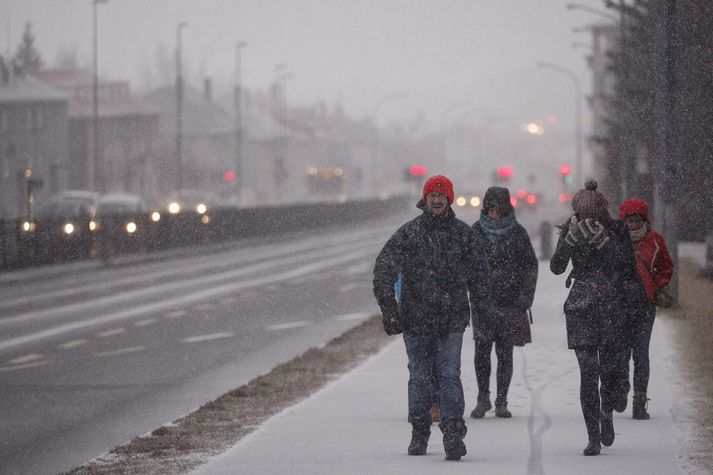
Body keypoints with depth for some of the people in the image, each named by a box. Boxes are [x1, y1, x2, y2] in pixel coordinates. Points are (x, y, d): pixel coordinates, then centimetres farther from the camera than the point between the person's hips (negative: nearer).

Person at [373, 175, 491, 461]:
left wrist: (481, 303, 15)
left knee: (450, 375, -9)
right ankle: (419, 432, 23)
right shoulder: (408, 234, -2)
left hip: (452, 320, 0)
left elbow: (478, 271, 15)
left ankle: (453, 432, -13)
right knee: (419, 377, 9)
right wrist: (389, 306, -13)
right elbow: (384, 269, -5)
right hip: (416, 319, 0)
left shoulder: (463, 234, 4)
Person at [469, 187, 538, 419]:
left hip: (510, 302, -1)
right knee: (482, 352, -5)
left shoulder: (517, 232, 2)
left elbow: (530, 265, 6)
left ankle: (501, 402, 9)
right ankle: (483, 398, 9)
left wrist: (524, 298, -2)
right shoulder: (476, 231, 5)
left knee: (505, 354, 1)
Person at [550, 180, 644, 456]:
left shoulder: (617, 231, -1)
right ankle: (593, 436, -4)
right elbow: (556, 267, -10)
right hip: (581, 309, 0)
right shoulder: (570, 231, 0)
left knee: (610, 368, 3)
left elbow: (628, 265, -9)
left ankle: (606, 413, 36)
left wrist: (603, 240, -20)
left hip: (614, 308, 0)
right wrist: (571, 240, -25)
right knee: (588, 371, -8)